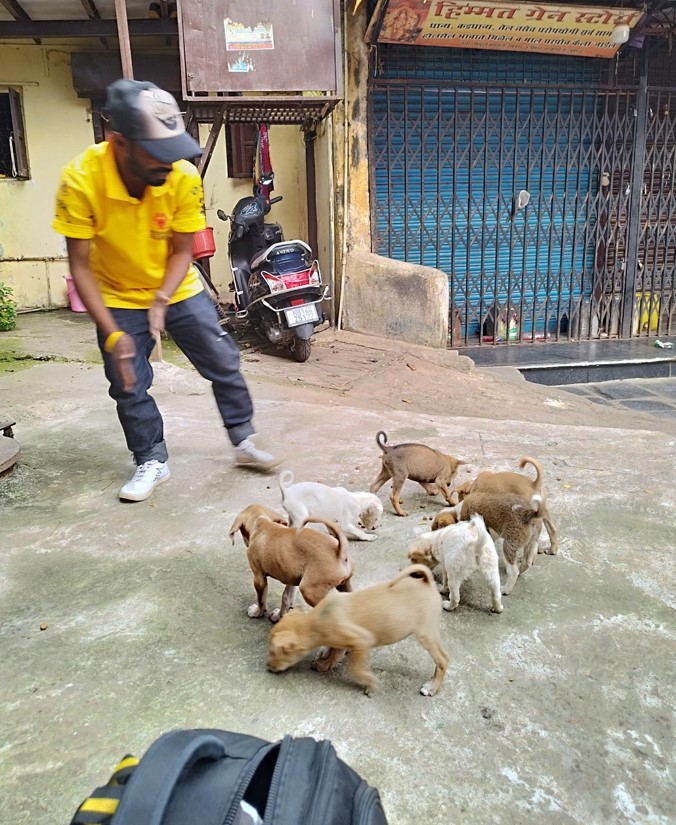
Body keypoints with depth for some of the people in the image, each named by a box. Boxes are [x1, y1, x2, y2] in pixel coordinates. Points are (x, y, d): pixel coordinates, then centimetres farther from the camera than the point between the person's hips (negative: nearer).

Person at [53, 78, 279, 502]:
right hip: (119, 299, -1)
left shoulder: (184, 177, -23)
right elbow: (80, 265, -21)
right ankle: (152, 462, 20)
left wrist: (161, 301, -27)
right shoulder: (81, 179, -27)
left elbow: (182, 251, -12)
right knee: (129, 386, 1)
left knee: (224, 364, 2)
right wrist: (112, 333, -26)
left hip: (179, 290, 1)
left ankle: (245, 442, 19)